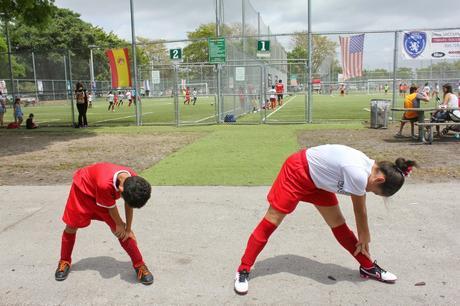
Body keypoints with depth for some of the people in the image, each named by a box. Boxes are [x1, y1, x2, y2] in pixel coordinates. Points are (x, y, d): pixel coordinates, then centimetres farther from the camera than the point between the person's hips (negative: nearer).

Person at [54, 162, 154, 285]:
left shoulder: (134, 181, -31)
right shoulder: (105, 184, -46)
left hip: (104, 194, 3)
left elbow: (129, 204, -12)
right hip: (82, 186, -3)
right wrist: (119, 224, -9)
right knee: (71, 226, 5)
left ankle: (139, 264, 4)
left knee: (120, 231, -4)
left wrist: (128, 229, -6)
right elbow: (110, 207, -26)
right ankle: (65, 261, 30)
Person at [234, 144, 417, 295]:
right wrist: (364, 237, 3)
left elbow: (359, 208, 6)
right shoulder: (359, 174, -33)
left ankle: (367, 267, 22)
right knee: (271, 222, -5)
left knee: (338, 223, 9)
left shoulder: (370, 168, -6)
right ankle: (243, 271, 4)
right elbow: (360, 211, -15)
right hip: (297, 171, -8)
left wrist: (363, 238, 14)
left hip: (317, 179, 8)